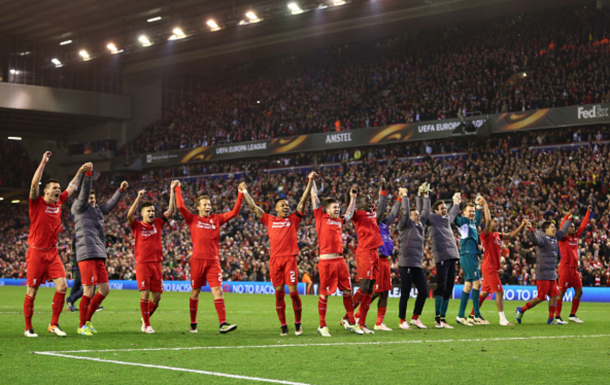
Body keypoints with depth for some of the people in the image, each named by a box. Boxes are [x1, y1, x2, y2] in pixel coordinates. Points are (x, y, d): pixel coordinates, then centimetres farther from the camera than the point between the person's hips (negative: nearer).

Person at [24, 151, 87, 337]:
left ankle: (54, 324, 3)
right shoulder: (37, 203, -7)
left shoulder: (59, 202, 8)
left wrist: (80, 172, 24)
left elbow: (72, 188, 23)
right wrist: (43, 163, -24)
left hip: (52, 253, 5)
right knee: (32, 291, -1)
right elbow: (34, 184, -22)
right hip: (36, 253, -5)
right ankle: (28, 328, 9)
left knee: (62, 285, -8)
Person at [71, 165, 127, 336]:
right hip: (87, 255, -8)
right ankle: (82, 326, 4)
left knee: (104, 290, 9)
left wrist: (121, 190, 24)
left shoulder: (98, 211, 22)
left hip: (99, 256, 8)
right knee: (88, 292, -8)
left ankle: (88, 320, 23)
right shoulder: (80, 209, 2)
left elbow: (111, 204, 32)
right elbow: (83, 194, -12)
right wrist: (88, 175, -23)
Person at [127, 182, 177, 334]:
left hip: (156, 264, 4)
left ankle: (146, 317, 28)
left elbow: (171, 210, 7)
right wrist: (139, 198, -27)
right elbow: (129, 215, -20)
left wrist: (172, 191, 2)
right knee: (145, 295, -9)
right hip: (142, 264, -4)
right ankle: (147, 325, 3)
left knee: (156, 296, 4)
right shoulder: (137, 226, 0)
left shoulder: (158, 223, 10)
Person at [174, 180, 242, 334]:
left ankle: (223, 323, -17)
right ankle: (193, 324, 19)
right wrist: (177, 189, -1)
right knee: (195, 292, 7)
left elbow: (234, 212, 9)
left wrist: (240, 194, 3)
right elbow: (180, 207, -5)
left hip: (213, 261, 1)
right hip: (197, 260, -1)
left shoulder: (216, 219, 13)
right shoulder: (192, 219, 6)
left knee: (218, 291, -10)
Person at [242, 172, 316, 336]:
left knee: (293, 292, -5)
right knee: (279, 293, 3)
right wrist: (244, 192, 21)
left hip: (290, 258, -1)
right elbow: (253, 207, 19)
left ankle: (298, 323, 10)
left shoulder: (293, 219, 11)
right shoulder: (269, 220, 13)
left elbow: (303, 200, 7)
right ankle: (283, 326, 10)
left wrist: (310, 182, 2)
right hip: (275, 259, 1)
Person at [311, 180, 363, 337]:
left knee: (348, 291, 7)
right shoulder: (321, 217, 3)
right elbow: (315, 198, 6)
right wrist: (312, 182, 10)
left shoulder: (339, 221, 17)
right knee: (324, 294, 0)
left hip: (340, 260, 6)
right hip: (326, 261, -6)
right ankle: (322, 326, 8)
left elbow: (350, 212, 37)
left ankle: (351, 322, 18)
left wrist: (353, 198, 36)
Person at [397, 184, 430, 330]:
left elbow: (426, 212, 24)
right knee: (405, 294, -2)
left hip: (418, 265, 7)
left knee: (423, 292, 5)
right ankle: (403, 321, 7)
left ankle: (415, 318, 19)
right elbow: (405, 212, -15)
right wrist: (404, 196, -6)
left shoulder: (420, 225, 16)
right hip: (406, 264, -7)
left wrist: (425, 196, 22)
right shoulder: (406, 225, -2)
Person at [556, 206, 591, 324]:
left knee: (579, 291, 8)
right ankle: (557, 316, -3)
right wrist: (568, 215, -28)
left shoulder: (575, 236, 13)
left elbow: (583, 226, 17)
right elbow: (562, 227, -22)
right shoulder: (563, 238, -5)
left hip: (574, 269, 8)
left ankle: (572, 315, 18)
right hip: (565, 268, -8)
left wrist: (588, 212, 16)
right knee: (561, 292, -6)